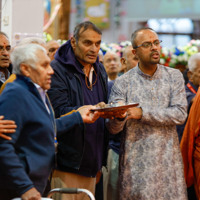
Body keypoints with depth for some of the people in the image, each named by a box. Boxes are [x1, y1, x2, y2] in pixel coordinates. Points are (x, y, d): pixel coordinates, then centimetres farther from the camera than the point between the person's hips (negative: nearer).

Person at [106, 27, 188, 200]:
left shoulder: (174, 77, 5)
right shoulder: (123, 82, 1)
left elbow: (180, 114, -8)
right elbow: (113, 129, -4)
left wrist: (142, 113, -16)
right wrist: (119, 117, -27)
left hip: (168, 159, 1)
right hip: (136, 163, -1)